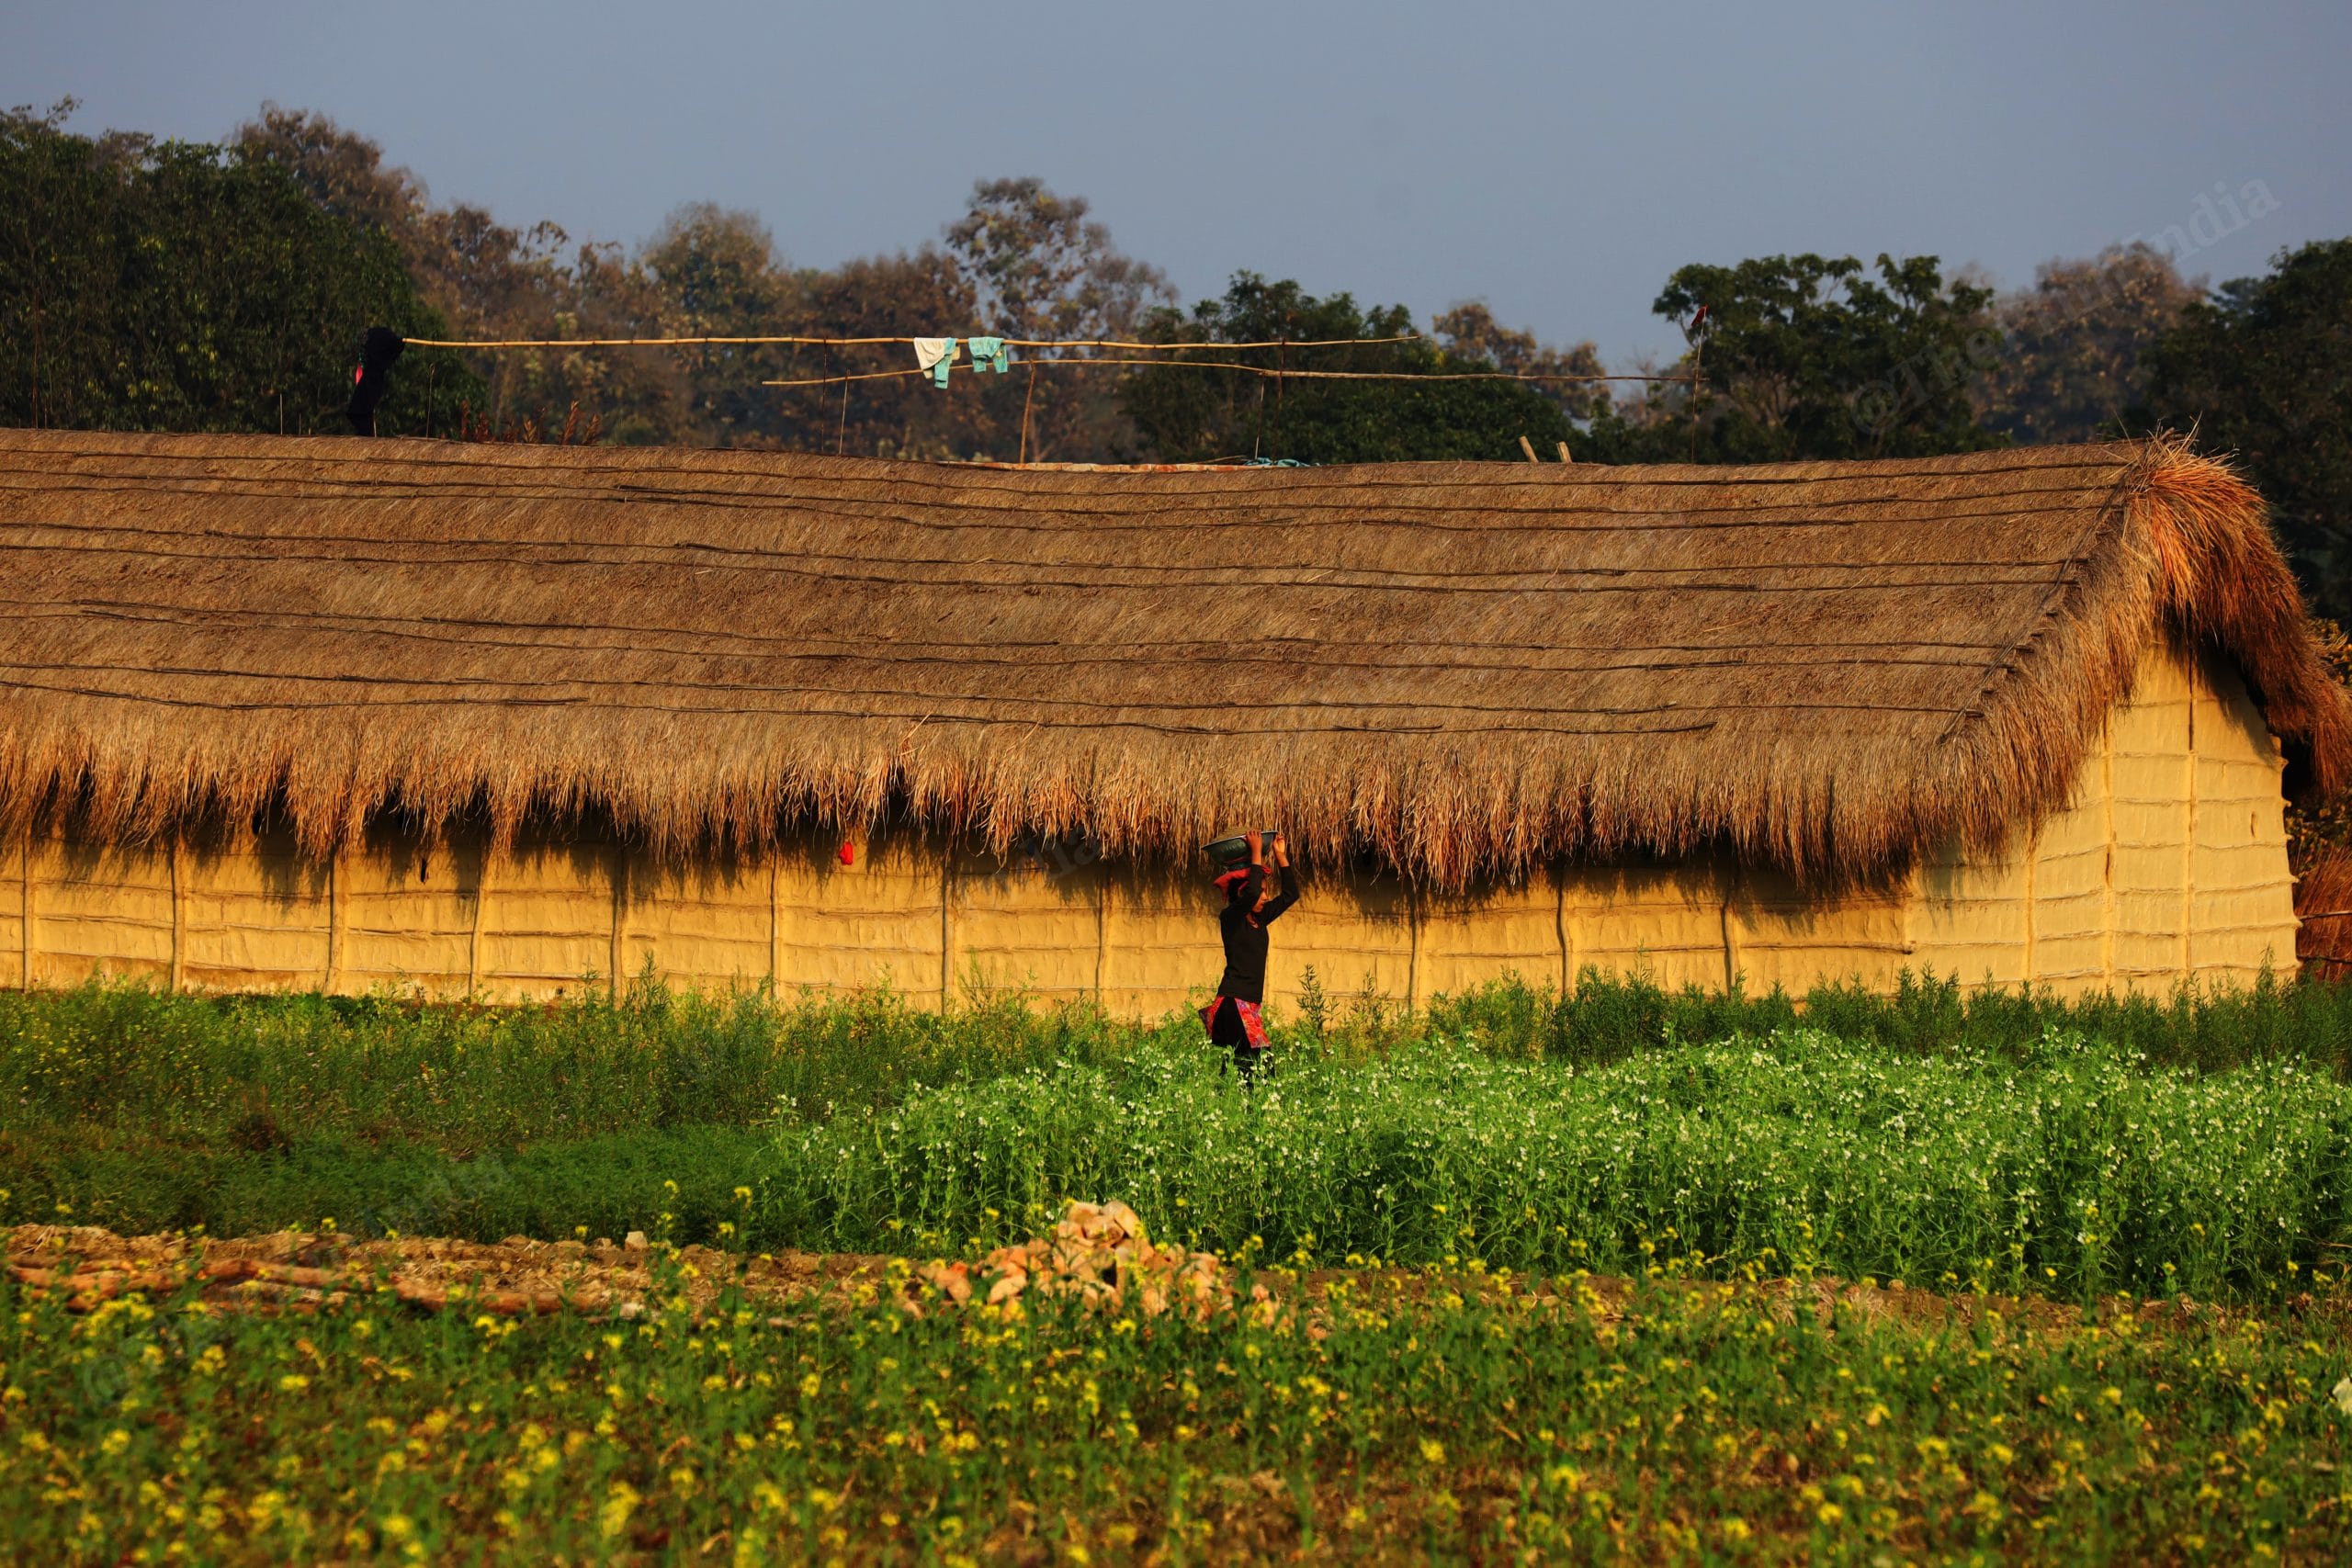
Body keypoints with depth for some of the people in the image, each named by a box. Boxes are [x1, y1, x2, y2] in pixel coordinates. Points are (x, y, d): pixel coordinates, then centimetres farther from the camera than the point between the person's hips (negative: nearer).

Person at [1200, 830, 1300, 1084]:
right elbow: (1251, 894, -23)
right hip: (1233, 1000, -8)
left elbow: (1290, 894, 23)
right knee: (1251, 1062, -19)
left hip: (1250, 1004, 8)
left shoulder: (1259, 920, 16)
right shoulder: (1231, 917, -5)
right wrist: (1256, 854, -13)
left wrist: (1281, 856, 17)